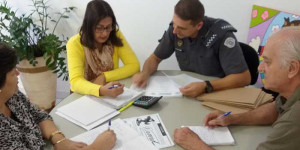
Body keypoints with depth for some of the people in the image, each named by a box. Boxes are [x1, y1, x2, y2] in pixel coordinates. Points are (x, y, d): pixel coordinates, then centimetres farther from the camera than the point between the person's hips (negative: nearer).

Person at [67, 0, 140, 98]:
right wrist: (101, 90, -44)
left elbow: (134, 65, -9)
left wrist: (104, 77, -19)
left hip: (111, 95, 2)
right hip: (85, 96, -2)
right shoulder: (75, 44, -17)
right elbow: (76, 81, -27)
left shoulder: (116, 35, -8)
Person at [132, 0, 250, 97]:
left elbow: (244, 77, -24)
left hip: (219, 93, -3)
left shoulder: (221, 35, -23)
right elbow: (155, 58, 3)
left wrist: (205, 87, -34)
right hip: (188, 90, 3)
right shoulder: (175, 29, -10)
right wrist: (145, 73, -18)